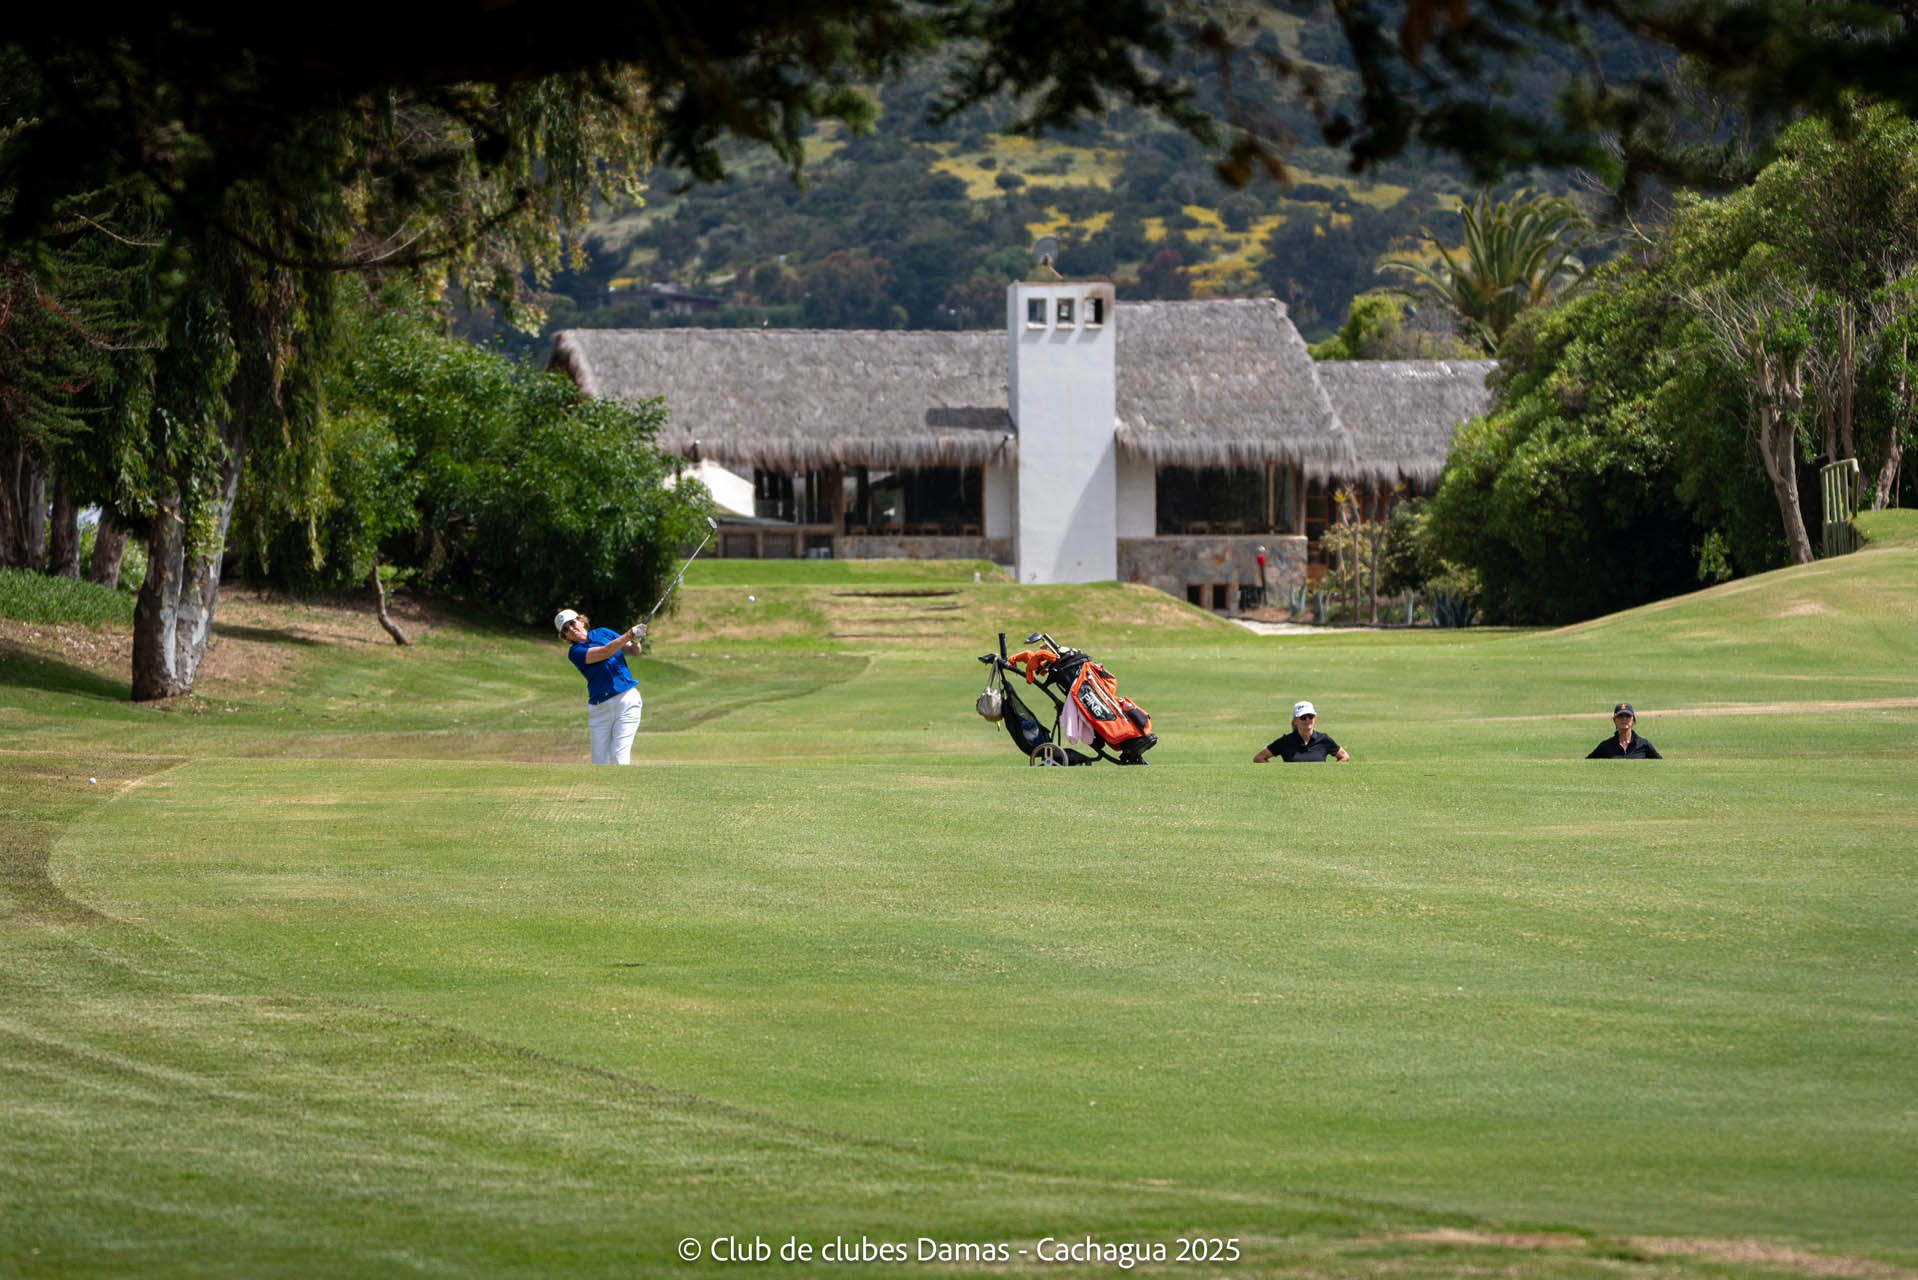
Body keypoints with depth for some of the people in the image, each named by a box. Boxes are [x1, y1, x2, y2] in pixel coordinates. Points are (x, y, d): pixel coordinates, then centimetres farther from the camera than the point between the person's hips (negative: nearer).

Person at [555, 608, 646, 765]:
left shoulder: (603, 633, 9)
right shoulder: (575, 652, -3)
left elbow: (633, 650, 15)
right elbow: (605, 652, -16)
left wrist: (636, 641, -8)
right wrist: (629, 635, -23)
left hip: (627, 700, 0)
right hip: (599, 709, 0)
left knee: (619, 756, -10)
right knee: (599, 761, 0)